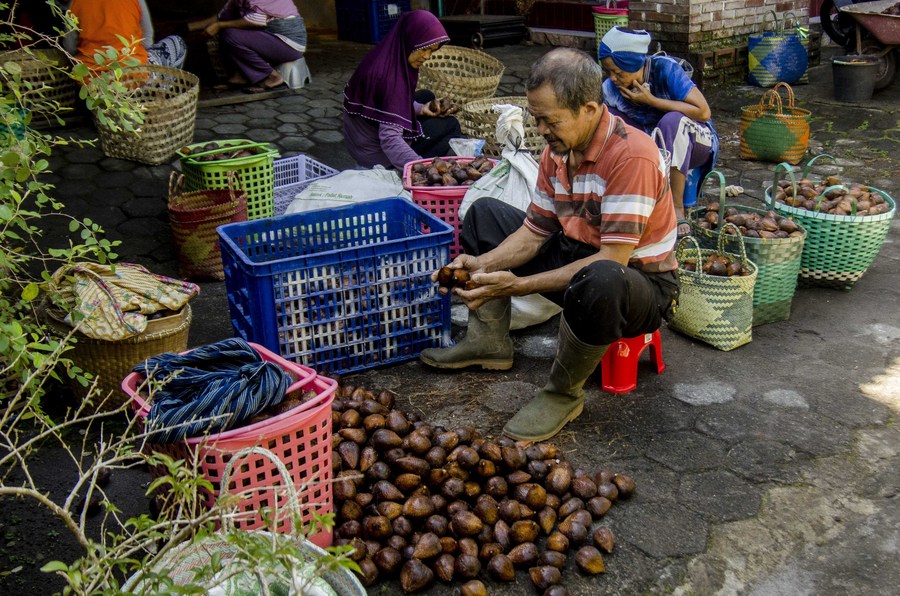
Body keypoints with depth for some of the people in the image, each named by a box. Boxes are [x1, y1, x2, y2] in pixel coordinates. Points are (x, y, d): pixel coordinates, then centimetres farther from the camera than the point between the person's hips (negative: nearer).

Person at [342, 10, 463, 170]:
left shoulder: (387, 57, -4)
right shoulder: (390, 77, -30)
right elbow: (390, 140, -37)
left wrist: (421, 108, 1)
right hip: (377, 154, -9)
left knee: (426, 96, 22)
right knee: (450, 124, 3)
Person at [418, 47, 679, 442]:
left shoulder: (632, 155, -28)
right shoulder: (558, 150, -2)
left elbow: (612, 259, -31)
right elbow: (534, 231, 3)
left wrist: (518, 285, -33)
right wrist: (481, 265, -15)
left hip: (641, 283, -8)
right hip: (576, 256, 8)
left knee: (599, 280, -45)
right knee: (485, 214, 11)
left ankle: (564, 394, -17)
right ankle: (488, 343, 11)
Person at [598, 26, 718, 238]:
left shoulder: (665, 69, -22)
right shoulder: (610, 89, -12)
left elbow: (703, 112, -27)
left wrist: (651, 100, -28)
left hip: (694, 144, -4)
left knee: (672, 120, -38)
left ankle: (677, 207, -31)